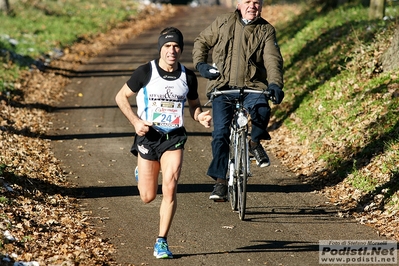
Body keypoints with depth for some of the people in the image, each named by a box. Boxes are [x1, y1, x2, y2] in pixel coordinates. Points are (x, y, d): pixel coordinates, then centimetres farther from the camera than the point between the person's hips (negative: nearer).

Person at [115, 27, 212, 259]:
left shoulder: (188, 76, -2)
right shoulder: (145, 72, -11)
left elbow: (194, 105, 13)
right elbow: (121, 97, 0)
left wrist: (201, 117, -10)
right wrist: (136, 121, -14)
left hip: (174, 137, 1)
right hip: (148, 136, -1)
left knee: (170, 187, -16)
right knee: (148, 197, 5)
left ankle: (162, 242, -5)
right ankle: (141, 173, 43)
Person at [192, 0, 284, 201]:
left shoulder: (266, 30, 3)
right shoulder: (223, 23, 6)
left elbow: (273, 59, -11)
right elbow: (201, 41, 18)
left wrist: (275, 84, -28)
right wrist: (200, 63, -1)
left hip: (252, 87, -1)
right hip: (222, 87, 1)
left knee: (262, 111, -32)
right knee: (220, 132, -9)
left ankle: (255, 143, 1)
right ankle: (220, 182, -2)